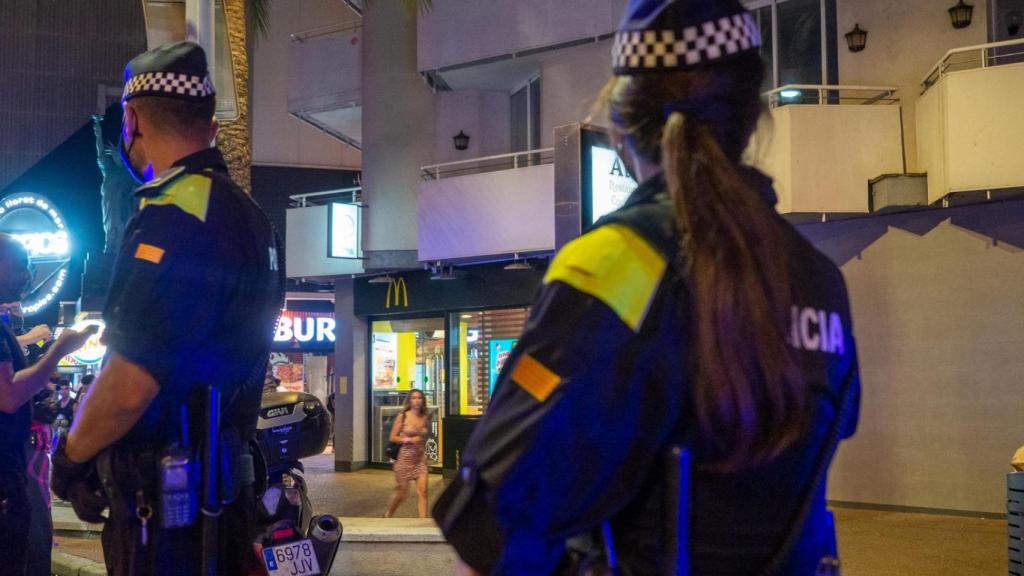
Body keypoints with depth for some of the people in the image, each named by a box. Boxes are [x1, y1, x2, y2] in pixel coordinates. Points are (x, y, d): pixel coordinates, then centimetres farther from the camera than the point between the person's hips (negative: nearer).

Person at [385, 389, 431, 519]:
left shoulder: (425, 417, 6)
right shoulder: (403, 416, -4)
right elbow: (393, 437, -4)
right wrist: (409, 440, -15)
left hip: (421, 458, 3)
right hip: (406, 457, -3)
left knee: (422, 491, -9)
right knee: (401, 492, 7)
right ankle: (387, 515, 33)